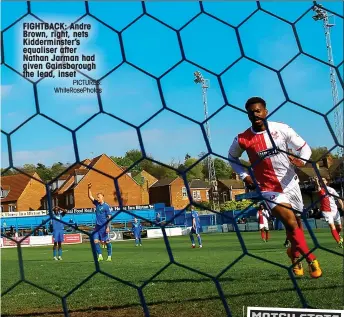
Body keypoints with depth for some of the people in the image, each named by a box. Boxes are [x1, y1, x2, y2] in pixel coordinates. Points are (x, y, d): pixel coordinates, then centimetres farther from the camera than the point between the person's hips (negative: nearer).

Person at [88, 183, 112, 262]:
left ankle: (109, 256, 12)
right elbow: (90, 196, 10)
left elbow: (109, 217, -9)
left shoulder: (106, 206, -8)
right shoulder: (97, 203, 8)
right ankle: (100, 256, 0)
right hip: (97, 226, 6)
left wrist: (108, 227, -16)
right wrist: (89, 188, -4)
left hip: (104, 226, -6)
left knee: (107, 242, 1)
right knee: (95, 241, -5)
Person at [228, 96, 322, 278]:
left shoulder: (281, 129, -7)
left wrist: (301, 161, -22)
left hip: (291, 184, 3)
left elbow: (304, 147, -1)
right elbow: (232, 158, 10)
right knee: (291, 223, -17)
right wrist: (245, 176, -3)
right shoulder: (242, 139, -9)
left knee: (296, 222, 16)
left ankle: (295, 255, 42)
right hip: (269, 189, -3)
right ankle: (311, 260, -2)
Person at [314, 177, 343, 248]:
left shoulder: (331, 189, 3)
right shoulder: (320, 189, -6)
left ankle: (338, 235, 49)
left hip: (335, 210, 3)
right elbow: (318, 187, -31)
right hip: (326, 211, -3)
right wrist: (317, 182, -55)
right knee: (332, 227, -20)